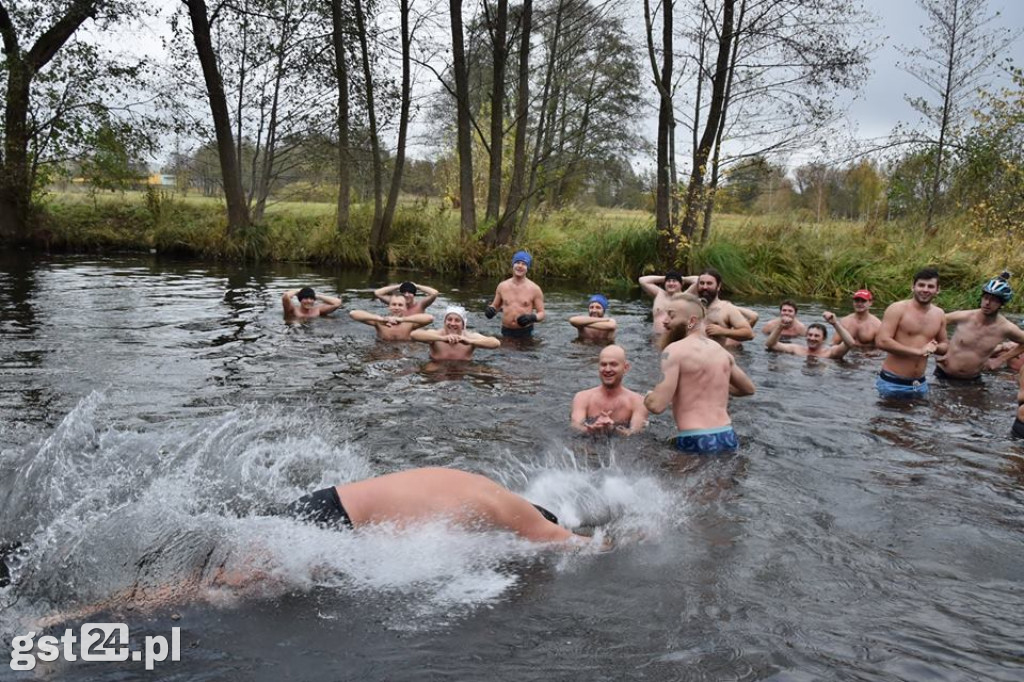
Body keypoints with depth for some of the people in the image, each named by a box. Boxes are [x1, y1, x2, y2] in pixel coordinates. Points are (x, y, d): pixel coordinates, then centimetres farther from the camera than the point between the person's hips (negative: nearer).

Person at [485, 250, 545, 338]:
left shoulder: (534, 289, -2)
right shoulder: (502, 286, 6)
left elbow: (541, 314, 0)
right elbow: (495, 306, 17)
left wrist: (532, 317, -21)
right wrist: (491, 309, -7)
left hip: (525, 332, -2)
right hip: (506, 332, 2)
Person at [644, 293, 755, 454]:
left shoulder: (675, 350, -9)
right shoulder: (723, 352, 12)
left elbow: (657, 405, -17)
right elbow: (749, 389, 26)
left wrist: (646, 397, 6)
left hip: (695, 442, -7)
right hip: (727, 437, 7)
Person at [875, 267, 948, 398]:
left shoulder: (939, 314, 8)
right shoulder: (898, 309, -10)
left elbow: (945, 345, 19)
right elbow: (881, 341, -19)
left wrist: (934, 348, -7)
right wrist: (919, 351, -19)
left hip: (920, 384, 5)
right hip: (892, 382, -5)